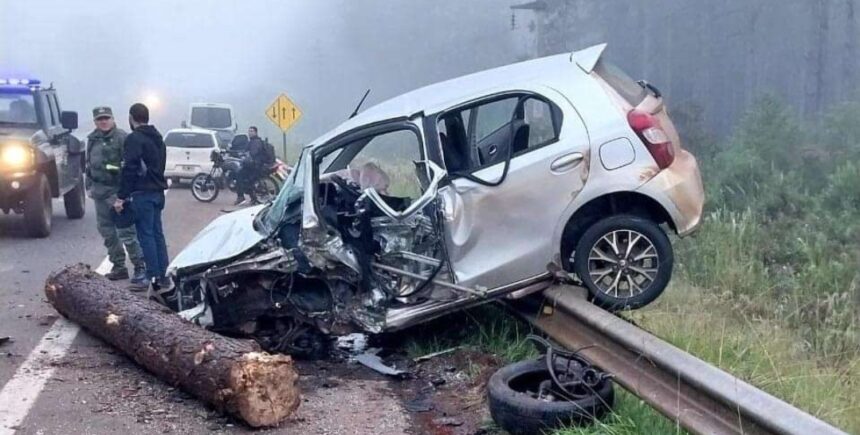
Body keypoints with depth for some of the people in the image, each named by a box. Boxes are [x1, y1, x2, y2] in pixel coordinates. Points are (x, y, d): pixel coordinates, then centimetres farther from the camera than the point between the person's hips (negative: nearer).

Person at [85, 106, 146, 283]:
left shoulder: (121, 137, -9)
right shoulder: (92, 139, 14)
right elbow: (89, 164, 23)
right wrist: (89, 186, 16)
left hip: (117, 190, -8)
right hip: (100, 192, 8)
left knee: (126, 231, -9)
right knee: (107, 232, 11)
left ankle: (140, 267, -2)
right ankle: (119, 267, 21)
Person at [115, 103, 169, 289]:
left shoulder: (134, 139, -11)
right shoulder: (157, 138, 17)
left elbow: (129, 169, -18)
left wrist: (121, 197, -16)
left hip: (142, 193, -8)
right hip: (157, 192, 8)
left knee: (146, 235, -6)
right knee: (157, 233, 12)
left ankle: (153, 277, -6)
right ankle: (163, 275, 14)